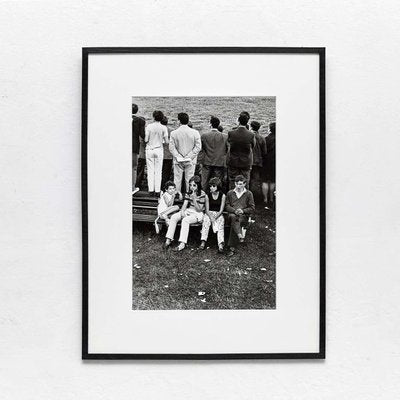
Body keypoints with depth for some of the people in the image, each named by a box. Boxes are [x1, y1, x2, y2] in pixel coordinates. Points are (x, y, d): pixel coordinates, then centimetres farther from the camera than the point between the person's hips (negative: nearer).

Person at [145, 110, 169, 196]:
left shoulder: (149, 126, -5)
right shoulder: (163, 128, -5)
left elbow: (146, 140, -5)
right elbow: (166, 141, -4)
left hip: (149, 150, 0)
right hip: (159, 150, 0)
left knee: (150, 170, 6)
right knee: (158, 171, 4)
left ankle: (151, 190, 5)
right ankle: (157, 191, 4)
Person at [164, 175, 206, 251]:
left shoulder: (202, 194, -11)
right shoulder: (188, 193, 7)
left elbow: (199, 210, -13)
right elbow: (185, 204, 2)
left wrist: (194, 199, -23)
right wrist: (182, 212, -18)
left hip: (198, 214, -6)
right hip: (188, 211, 6)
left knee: (185, 220, -35)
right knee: (173, 217, -18)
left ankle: (182, 243, -37)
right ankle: (168, 239, -19)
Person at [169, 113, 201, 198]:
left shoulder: (174, 133, -6)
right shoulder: (195, 132, -6)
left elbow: (171, 147, -7)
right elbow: (198, 147, -7)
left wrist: (178, 156, -4)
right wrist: (189, 157, -6)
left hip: (178, 160, 0)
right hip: (190, 161, 0)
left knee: (177, 178, 10)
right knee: (189, 179, 7)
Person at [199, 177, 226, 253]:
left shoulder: (222, 196, -1)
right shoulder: (208, 196, 3)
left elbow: (221, 210, -4)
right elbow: (207, 210, 0)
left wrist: (215, 218, -19)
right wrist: (211, 217, -18)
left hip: (218, 214, -1)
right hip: (209, 213, 1)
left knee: (220, 221, -32)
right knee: (206, 220, -31)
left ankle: (220, 244, -46)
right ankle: (203, 242, -39)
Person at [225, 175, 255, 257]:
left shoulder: (248, 194, 11)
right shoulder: (230, 193, 16)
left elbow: (252, 208, 9)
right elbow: (227, 206, 12)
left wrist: (243, 211, -9)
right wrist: (234, 210, -8)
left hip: (244, 215, -1)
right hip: (232, 214, 2)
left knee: (234, 222, -34)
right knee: (233, 217, -37)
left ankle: (232, 247, -35)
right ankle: (240, 235, -48)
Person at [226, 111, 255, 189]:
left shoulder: (230, 133, -11)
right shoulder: (251, 135, -13)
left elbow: (229, 150, -2)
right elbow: (251, 151, -1)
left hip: (233, 163, 1)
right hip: (246, 163, 0)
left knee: (232, 183, 10)